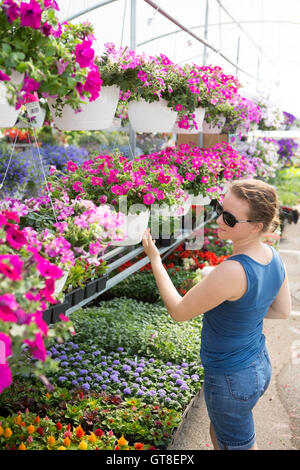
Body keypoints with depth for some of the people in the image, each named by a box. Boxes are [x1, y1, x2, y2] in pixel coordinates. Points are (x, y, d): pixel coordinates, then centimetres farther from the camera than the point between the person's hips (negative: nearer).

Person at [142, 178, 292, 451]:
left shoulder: (233, 272, -35)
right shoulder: (273, 257, -9)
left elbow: (179, 311, -22)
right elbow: (282, 312, 6)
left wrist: (154, 259, -15)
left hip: (231, 379, -8)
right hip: (260, 366, 8)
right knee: (218, 436, 31)